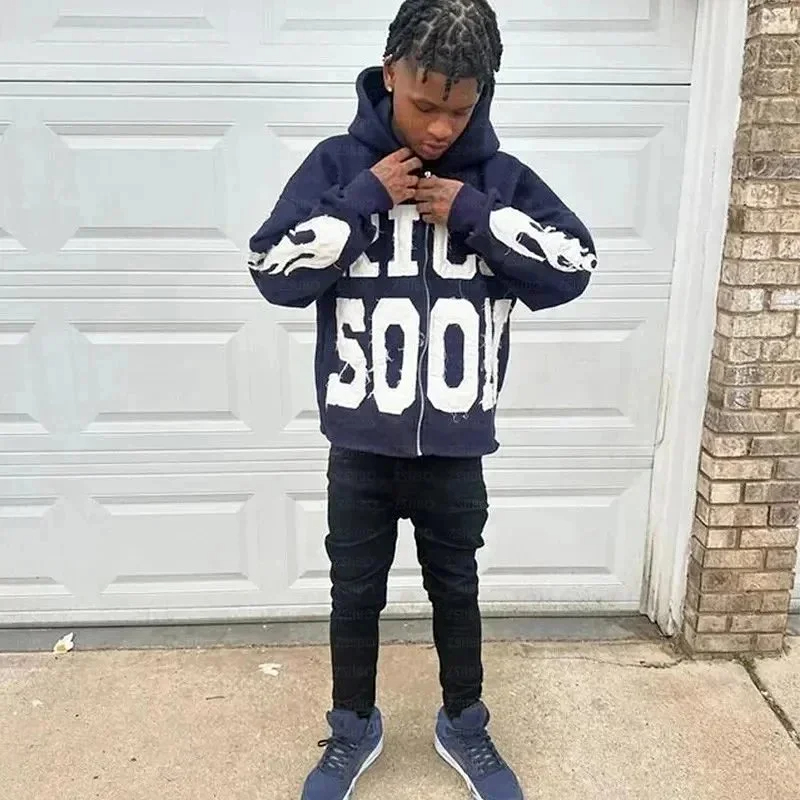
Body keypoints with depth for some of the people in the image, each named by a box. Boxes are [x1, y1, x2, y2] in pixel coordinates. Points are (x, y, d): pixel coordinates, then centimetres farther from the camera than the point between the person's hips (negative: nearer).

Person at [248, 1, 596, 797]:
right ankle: (353, 730, 40)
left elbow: (573, 268, -5)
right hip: (360, 446, -1)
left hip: (455, 448, 1)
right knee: (355, 593, 15)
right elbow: (274, 272, -10)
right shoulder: (339, 163, -4)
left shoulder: (499, 174, -1)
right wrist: (364, 198, -17)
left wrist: (474, 215, -14)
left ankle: (463, 726, 42)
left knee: (456, 589, 18)